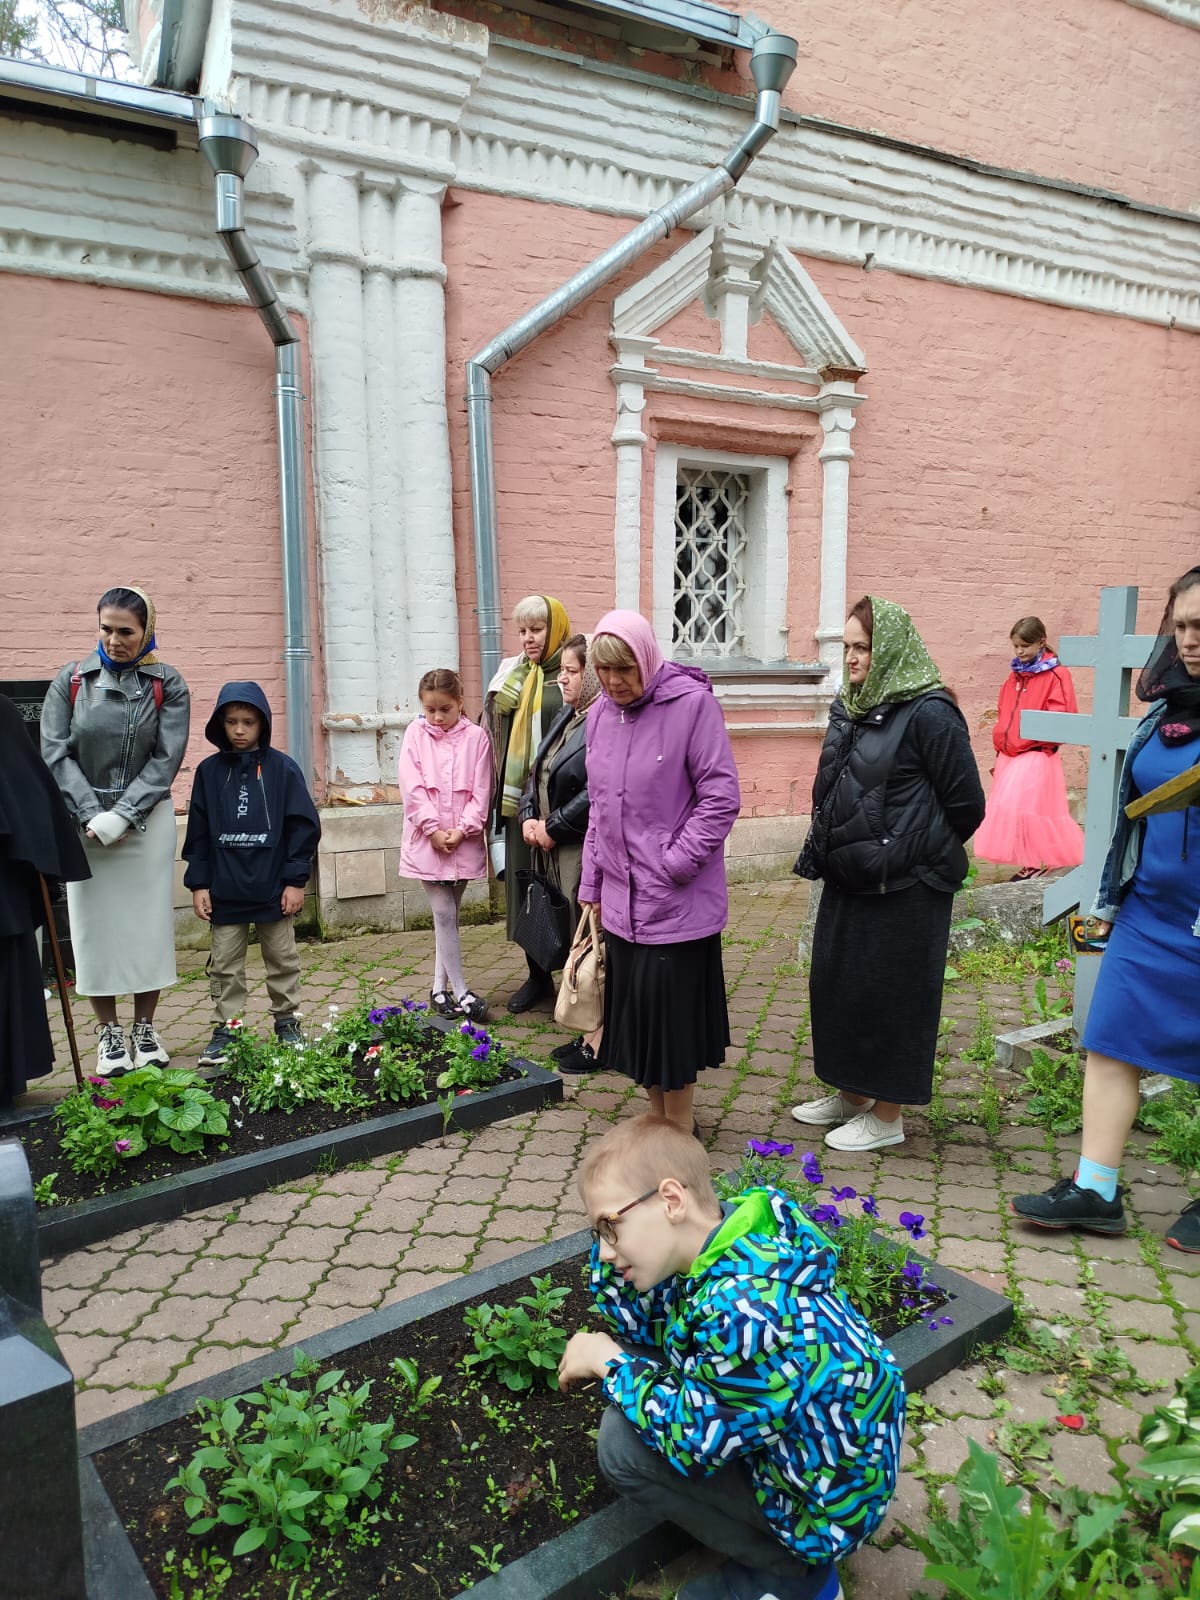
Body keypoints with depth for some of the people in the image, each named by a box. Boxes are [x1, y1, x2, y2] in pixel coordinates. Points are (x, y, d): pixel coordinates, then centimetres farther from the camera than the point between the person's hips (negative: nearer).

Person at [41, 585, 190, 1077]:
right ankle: (109, 1033, 17)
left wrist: (122, 816, -14)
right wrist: (93, 815, -12)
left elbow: (166, 759, -5)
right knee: (94, 924, 4)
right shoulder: (71, 680, 3)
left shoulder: (167, 685, 0)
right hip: (85, 822, 1)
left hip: (147, 821, -1)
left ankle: (145, 1029, 18)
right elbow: (55, 753, -1)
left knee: (147, 922, 4)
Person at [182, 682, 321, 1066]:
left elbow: (304, 826, -4)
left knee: (283, 961, 12)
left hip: (273, 889, -1)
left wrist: (295, 880, -6)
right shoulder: (209, 771, 2)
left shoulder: (282, 768, -4)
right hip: (224, 891, 2)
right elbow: (198, 833, 5)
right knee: (224, 966, 10)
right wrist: (198, 883, 1)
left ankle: (287, 1022, 27)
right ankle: (225, 1029, 22)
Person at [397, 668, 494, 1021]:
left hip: (465, 841, 1)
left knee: (449, 915, 11)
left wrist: (463, 829, -12)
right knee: (444, 915, -2)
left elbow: (481, 791, -2)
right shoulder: (415, 734, 2)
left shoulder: (476, 737, 0)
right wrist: (434, 829, -12)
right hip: (428, 840, -1)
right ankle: (461, 992, 7)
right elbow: (413, 788, -5)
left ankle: (440, 988, 23)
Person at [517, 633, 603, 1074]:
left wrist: (553, 827, -14)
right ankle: (588, 1031, 28)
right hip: (559, 850, 9)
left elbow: (597, 792, -25)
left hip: (589, 850, -9)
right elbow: (538, 771, 19)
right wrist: (529, 817, 3)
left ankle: (600, 1038, 13)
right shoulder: (567, 717, 14)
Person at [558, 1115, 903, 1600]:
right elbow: (642, 1326, 1)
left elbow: (692, 1440, -27)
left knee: (622, 1443, -16)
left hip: (827, 1502, -8)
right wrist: (612, 1238, -14)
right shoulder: (724, 1237, -10)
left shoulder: (746, 1310, -37)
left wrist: (609, 1362, -15)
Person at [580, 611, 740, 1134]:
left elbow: (721, 797, -13)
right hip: (620, 899, 6)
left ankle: (680, 1127, 23)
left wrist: (674, 864, -16)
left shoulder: (692, 702, -12)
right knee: (633, 1008, 13)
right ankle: (658, 1120, 31)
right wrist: (591, 888, 14)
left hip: (678, 902, -6)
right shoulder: (600, 714, 7)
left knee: (673, 1012, 3)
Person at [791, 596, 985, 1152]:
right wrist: (828, 850, 13)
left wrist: (920, 853, 0)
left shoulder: (928, 713, -15)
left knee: (890, 996, 4)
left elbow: (966, 804, -11)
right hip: (848, 880, 8)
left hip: (903, 888, -8)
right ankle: (850, 1096, 34)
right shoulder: (851, 708, 8)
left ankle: (886, 1116, 21)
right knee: (834, 984, 16)